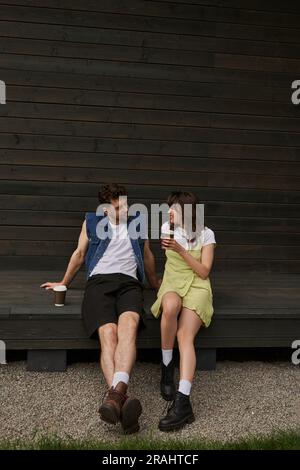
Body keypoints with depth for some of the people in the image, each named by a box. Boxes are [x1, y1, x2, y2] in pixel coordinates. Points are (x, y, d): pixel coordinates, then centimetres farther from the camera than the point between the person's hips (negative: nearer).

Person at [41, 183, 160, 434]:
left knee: (129, 324, -35)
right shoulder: (92, 222, 24)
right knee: (108, 333, -30)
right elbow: (79, 254, 29)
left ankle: (115, 392, -54)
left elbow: (148, 255, 37)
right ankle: (122, 399, -47)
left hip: (129, 282, 0)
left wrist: (155, 283, 42)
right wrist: (64, 283, 32)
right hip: (99, 281, 0)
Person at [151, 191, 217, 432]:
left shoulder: (206, 234, 1)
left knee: (185, 334, -29)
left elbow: (204, 272, -6)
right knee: (171, 306, -38)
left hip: (197, 287, -2)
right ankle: (167, 368, -20)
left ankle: (182, 402, -40)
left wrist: (181, 250, -15)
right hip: (172, 284, 2)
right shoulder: (167, 228, 9)